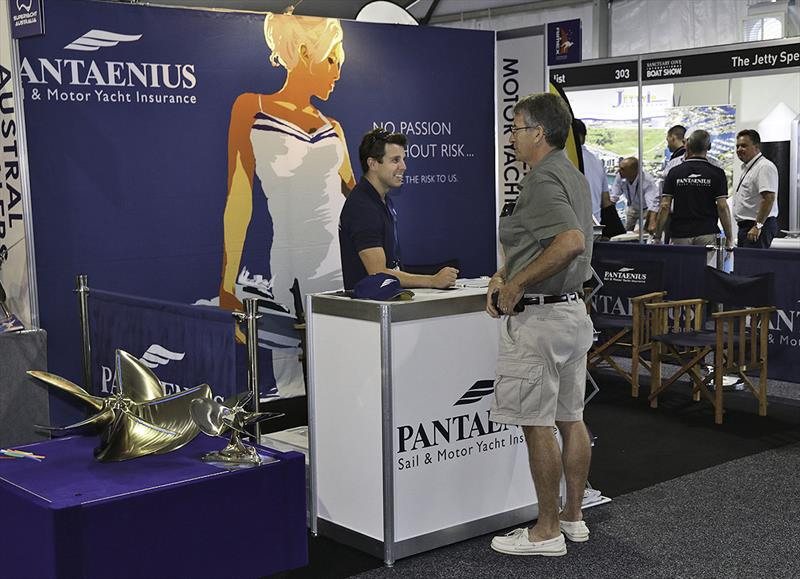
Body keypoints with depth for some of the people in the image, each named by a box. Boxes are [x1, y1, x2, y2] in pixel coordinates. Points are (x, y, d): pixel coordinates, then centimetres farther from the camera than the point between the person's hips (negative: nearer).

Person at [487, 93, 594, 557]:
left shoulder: (542, 180, -16)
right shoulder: (573, 176, 16)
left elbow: (571, 241, -31)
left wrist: (517, 283, -23)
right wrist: (506, 277, 11)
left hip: (540, 316, -10)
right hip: (574, 310, 10)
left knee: (537, 424, -3)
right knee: (571, 419, 14)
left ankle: (547, 531, 5)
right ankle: (573, 517, 24)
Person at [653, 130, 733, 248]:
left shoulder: (674, 173, 3)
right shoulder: (716, 173, -1)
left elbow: (664, 206, -1)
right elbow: (722, 207, -6)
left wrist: (657, 236, 3)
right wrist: (729, 238, -1)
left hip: (680, 235, 1)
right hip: (707, 234, -1)